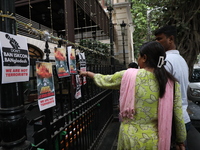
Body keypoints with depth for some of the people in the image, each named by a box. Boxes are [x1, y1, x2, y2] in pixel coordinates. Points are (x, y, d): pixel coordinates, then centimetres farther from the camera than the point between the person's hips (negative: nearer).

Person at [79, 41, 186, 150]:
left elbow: (103, 81, 3)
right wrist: (180, 141, 13)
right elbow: (178, 116, -4)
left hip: (130, 138, -1)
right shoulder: (171, 83, -9)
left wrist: (88, 73, 21)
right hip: (154, 141, 2)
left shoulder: (128, 76, -13)